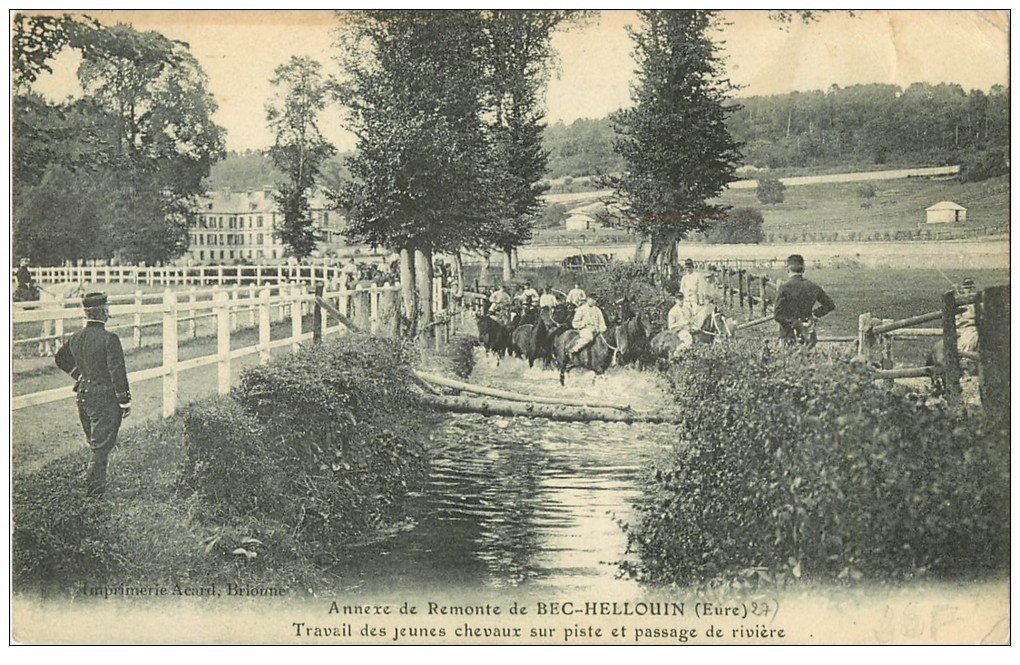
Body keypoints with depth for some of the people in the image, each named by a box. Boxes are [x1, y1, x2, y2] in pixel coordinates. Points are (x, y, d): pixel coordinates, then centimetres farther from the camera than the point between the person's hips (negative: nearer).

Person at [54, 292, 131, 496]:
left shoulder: (76, 338, 4)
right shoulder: (109, 339, -18)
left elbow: (60, 359, 21)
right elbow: (117, 372, -19)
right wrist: (125, 401, -12)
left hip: (83, 395, 7)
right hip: (105, 397, -7)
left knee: (95, 442, 21)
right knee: (103, 445, 1)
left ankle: (96, 481, 30)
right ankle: (94, 486, 1)